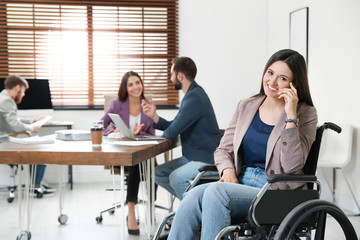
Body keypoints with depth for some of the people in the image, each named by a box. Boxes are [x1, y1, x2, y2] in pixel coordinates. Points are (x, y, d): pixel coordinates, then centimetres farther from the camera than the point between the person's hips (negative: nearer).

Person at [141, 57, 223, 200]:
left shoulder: (195, 97, -20)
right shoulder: (191, 94, 15)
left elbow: (171, 133, -21)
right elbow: (174, 126, 15)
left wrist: (165, 133, 1)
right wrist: (154, 116, 2)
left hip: (208, 159, -10)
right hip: (192, 156, 10)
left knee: (176, 177, -27)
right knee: (159, 173, 3)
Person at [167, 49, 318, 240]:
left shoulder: (306, 114, -1)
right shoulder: (246, 106, 12)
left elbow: (292, 166, -14)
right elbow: (223, 149, 17)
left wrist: (291, 115, -17)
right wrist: (227, 170, -6)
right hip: (241, 182, 5)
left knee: (216, 191, -32)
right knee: (193, 196, -27)